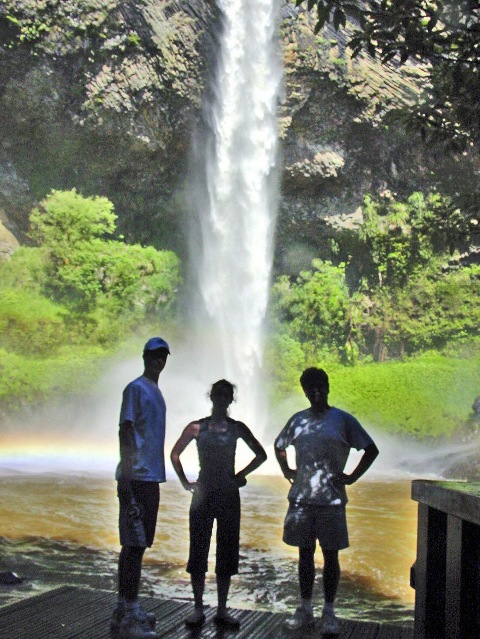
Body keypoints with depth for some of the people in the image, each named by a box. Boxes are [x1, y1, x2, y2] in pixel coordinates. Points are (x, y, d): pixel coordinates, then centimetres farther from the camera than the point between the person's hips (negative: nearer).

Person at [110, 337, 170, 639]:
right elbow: (124, 430, -15)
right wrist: (126, 475, -22)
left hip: (151, 478, 9)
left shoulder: (155, 391, 19)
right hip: (136, 478, -9)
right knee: (134, 543, -9)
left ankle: (126, 609, 21)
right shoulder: (136, 388, -9)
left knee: (136, 543, 13)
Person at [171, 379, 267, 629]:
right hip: (203, 494, -1)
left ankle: (222, 610, 15)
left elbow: (261, 455, 12)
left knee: (227, 552, 5)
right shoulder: (197, 427, 0)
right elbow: (175, 453, 9)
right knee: (198, 550, 0)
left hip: (229, 495, 1)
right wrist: (184, 481, 3)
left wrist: (242, 474, 4)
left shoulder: (237, 428, 3)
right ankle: (198, 609, 11)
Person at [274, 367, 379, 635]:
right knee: (305, 553, 10)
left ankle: (329, 613, 12)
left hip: (331, 499, -3)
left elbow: (371, 449, 1)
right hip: (300, 498, 3)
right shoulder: (298, 420, 9)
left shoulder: (343, 420, -2)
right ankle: (305, 610, 19)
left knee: (330, 555, 2)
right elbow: (279, 446, 26)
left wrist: (352, 477, -4)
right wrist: (287, 471, 13)